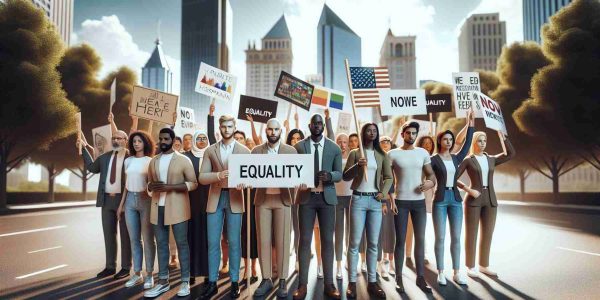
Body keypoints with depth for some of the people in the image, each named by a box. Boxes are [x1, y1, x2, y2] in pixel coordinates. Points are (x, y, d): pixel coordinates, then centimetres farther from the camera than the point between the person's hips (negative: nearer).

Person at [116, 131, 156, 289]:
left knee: (148, 239, 0)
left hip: (145, 200, -4)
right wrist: (121, 204, 12)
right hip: (130, 200, 4)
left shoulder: (150, 161, -2)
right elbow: (126, 184, 15)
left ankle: (149, 275, 9)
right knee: (134, 239, 9)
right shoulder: (128, 161, 11)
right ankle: (137, 273, 18)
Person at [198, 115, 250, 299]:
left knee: (234, 242, 4)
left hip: (234, 198, -1)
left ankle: (234, 282, 15)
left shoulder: (244, 151, 4)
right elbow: (202, 177, 1)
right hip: (215, 198, 2)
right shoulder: (210, 151, 8)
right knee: (213, 242, 5)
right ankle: (212, 283, 15)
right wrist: (219, 175, -18)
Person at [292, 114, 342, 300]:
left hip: (327, 197, 1)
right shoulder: (299, 146, 3)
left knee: (327, 240, 5)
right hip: (306, 197, -1)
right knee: (305, 240, 1)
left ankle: (329, 284, 13)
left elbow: (339, 174, 4)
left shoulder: (334, 148, 5)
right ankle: (302, 284, 8)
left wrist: (329, 175, -18)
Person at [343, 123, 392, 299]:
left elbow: (388, 177, 10)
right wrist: (357, 166, -17)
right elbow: (345, 176, 0)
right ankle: (352, 282, 3)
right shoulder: (354, 153, 4)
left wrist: (383, 193, -5)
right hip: (358, 199, -2)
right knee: (355, 242, -2)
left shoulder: (382, 155, 10)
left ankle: (372, 282, 12)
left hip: (375, 200, 2)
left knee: (373, 243, 5)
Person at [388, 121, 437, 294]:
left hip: (419, 201, 3)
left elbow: (431, 174, 10)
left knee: (420, 239, 6)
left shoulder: (423, 153, 8)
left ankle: (420, 277, 15)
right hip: (400, 202, -3)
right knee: (400, 240, 2)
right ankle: (399, 278, 10)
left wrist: (431, 182, -14)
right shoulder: (392, 154, -1)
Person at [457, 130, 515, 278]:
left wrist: (502, 135, -2)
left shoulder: (491, 159, 12)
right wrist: (468, 189, -16)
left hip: (490, 200, 5)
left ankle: (484, 265, 21)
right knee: (471, 234, 1)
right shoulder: (468, 160, -1)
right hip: (473, 200, -5)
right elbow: (454, 178, -5)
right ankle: (470, 267, 10)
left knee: (488, 234, 9)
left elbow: (511, 153, 2)